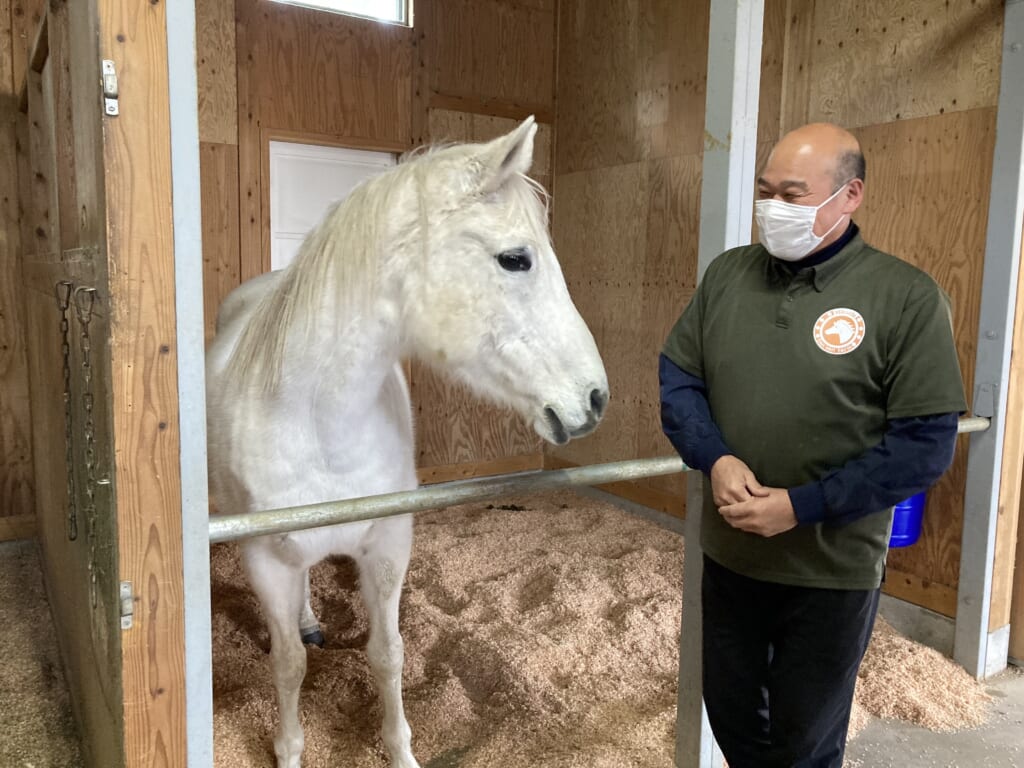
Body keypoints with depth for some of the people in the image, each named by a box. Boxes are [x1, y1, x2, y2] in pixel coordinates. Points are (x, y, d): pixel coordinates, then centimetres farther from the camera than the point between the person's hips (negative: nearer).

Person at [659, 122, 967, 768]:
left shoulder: (907, 297, -13)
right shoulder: (728, 273, 0)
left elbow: (925, 444, -14)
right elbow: (677, 376, 2)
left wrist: (800, 507, -20)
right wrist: (716, 458, -16)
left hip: (833, 571, -3)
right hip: (728, 555, 4)